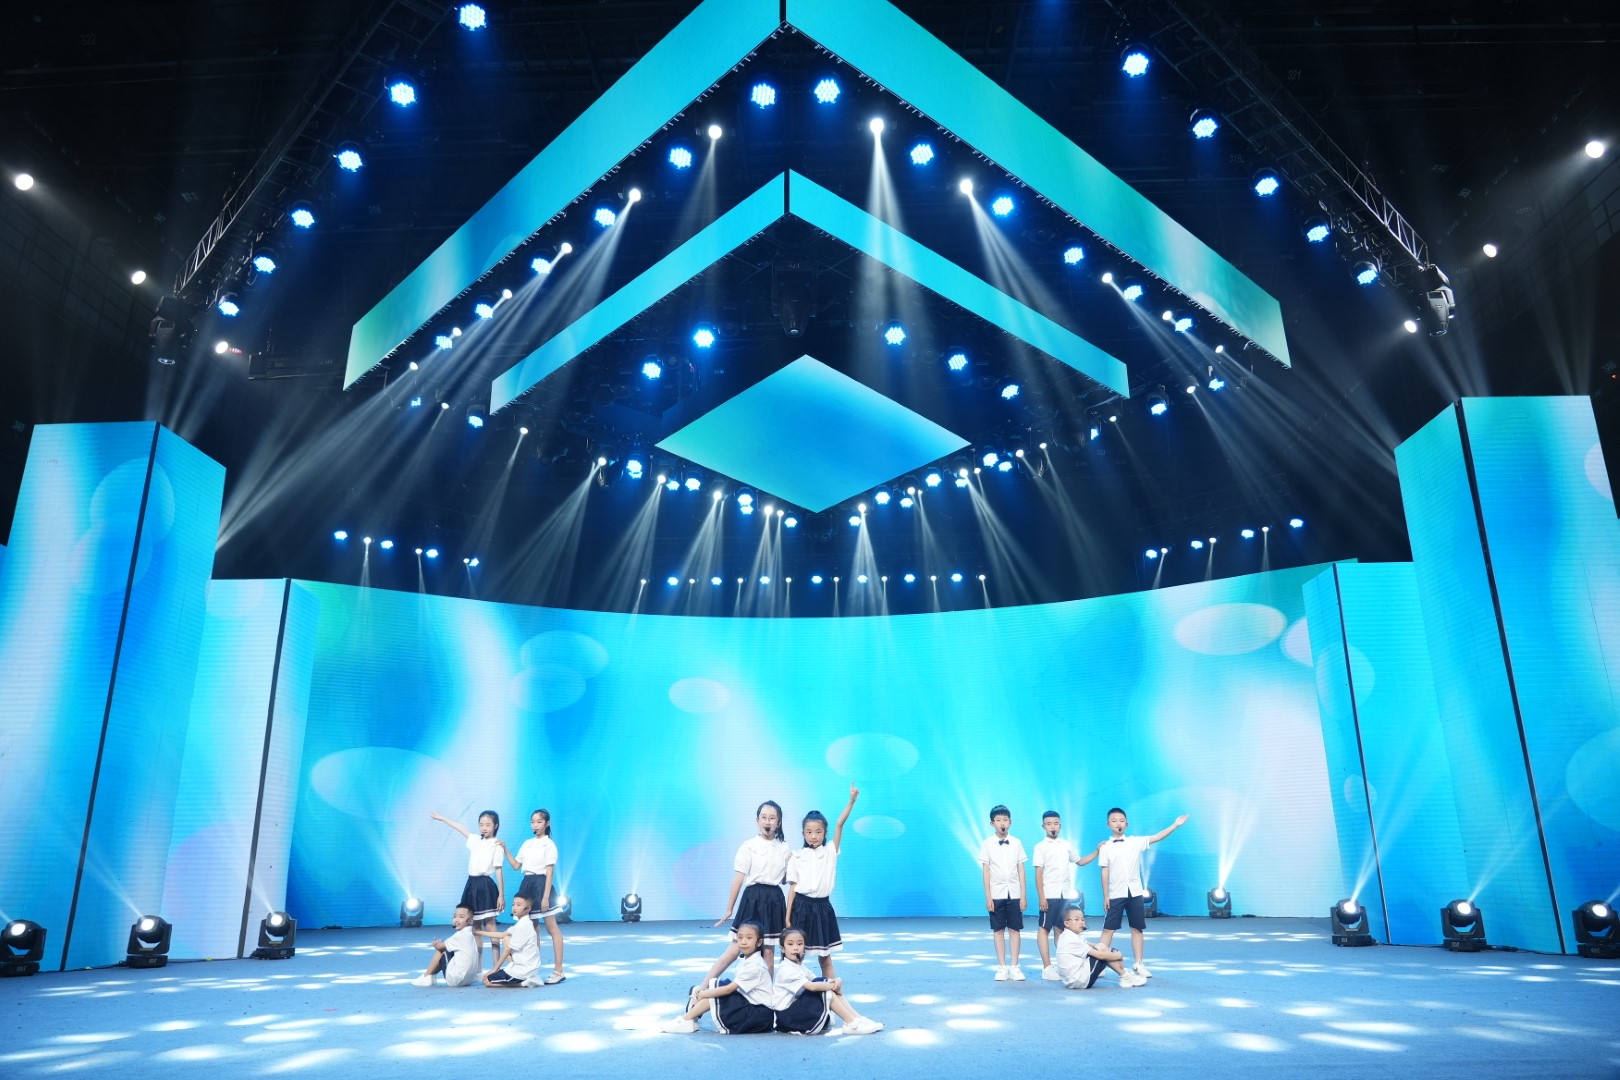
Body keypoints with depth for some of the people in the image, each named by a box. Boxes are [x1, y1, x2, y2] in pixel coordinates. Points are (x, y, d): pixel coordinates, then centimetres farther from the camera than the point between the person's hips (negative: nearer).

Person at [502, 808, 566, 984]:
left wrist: (545, 897, -17)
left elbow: (549, 872, -11)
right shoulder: (527, 843, 14)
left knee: (552, 927, -5)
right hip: (527, 883, 7)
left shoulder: (549, 844, -6)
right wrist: (505, 850, 8)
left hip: (541, 883, -7)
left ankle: (558, 971, -5)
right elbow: (516, 865, 18)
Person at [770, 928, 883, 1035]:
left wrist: (836, 983, -17)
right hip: (787, 1015, -9)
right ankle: (852, 1024, -13)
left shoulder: (801, 967, 15)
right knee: (828, 993, -19)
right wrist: (832, 985, -13)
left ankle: (858, 1019, -7)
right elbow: (812, 986, -26)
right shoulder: (785, 969, -17)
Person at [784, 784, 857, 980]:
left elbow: (840, 824, -7)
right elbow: (792, 887, 2)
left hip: (822, 907, 1)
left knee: (825, 956, 9)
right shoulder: (797, 857, 2)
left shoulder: (830, 852, 3)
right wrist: (787, 916, -1)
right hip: (801, 907, -1)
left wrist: (852, 800, -16)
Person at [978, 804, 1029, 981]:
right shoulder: (987, 844, -2)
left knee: (1015, 929, 3)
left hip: (1014, 893, 1)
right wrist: (987, 897, -5)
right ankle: (1002, 967, 11)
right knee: (998, 930, 4)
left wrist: (1023, 895, 0)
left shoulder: (1016, 843, 2)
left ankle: (1014, 967, 11)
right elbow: (986, 871, -2)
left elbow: (1021, 870, 4)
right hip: (996, 894, -1)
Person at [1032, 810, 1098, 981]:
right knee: (1045, 928, -2)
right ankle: (1047, 968, -1)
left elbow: (1079, 861, 24)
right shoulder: (1040, 846, -3)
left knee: (1060, 928, 10)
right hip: (1049, 894, -5)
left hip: (1065, 894, 5)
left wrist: (1097, 852, 14)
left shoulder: (1066, 845, 11)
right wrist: (1041, 897, -12)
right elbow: (1038, 873, -6)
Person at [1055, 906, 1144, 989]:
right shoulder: (1073, 940, -20)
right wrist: (1119, 956, -3)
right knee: (1103, 953, -7)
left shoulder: (1066, 936, 10)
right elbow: (1100, 955, -18)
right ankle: (1126, 978, 7)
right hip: (1081, 981, -10)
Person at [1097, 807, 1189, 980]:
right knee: (1108, 929, -2)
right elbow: (1105, 872, -1)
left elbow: (1156, 837, -2)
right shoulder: (1106, 847, -1)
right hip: (1116, 894, -2)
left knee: (1137, 928, 7)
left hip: (1135, 893, 2)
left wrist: (1175, 825, -9)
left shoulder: (1135, 842, 4)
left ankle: (1139, 964, 17)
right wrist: (1105, 896, -3)